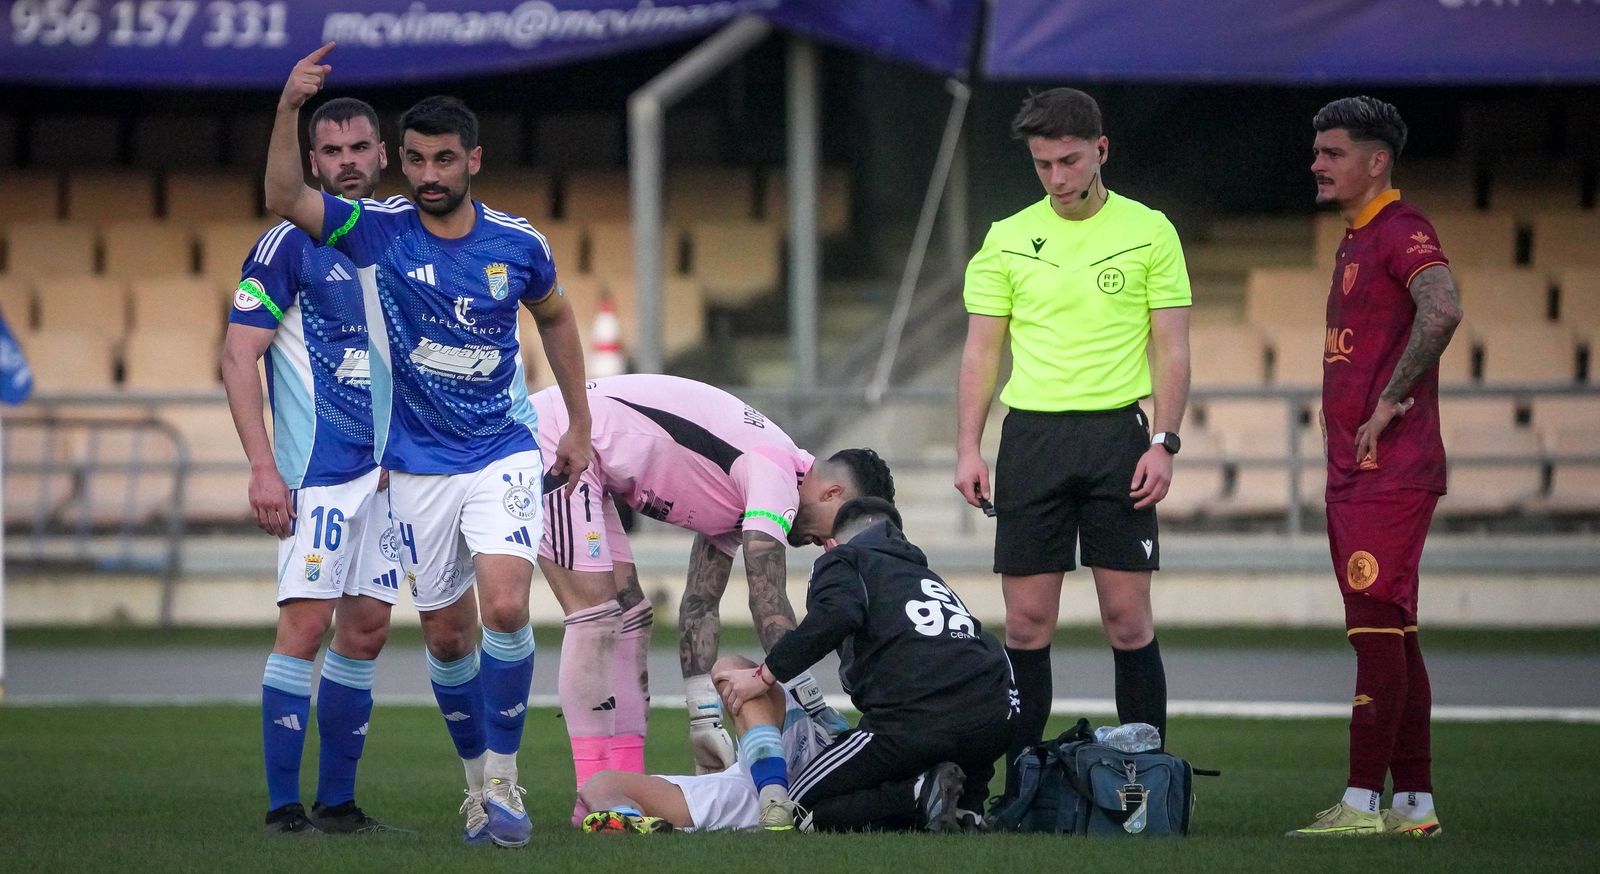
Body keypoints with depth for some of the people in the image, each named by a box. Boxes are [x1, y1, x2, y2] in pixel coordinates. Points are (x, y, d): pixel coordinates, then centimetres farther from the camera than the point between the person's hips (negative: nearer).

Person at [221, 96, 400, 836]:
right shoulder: (291, 244, -6)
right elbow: (238, 356, -10)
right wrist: (263, 467, -16)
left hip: (388, 469, 6)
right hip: (317, 470, -6)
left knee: (366, 629, 7)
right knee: (307, 621, -12)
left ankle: (336, 801, 13)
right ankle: (283, 805, -10)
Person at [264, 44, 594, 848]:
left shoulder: (517, 245, -4)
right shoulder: (377, 231, -7)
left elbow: (555, 318, 16)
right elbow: (284, 200, -23)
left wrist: (579, 426, 17)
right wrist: (289, 110, -37)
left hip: (503, 456, -1)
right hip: (417, 468, 1)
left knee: (505, 607, -20)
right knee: (447, 638, 6)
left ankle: (502, 781, -9)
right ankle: (477, 776, 26)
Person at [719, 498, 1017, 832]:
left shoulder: (840, 560, 16)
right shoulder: (928, 577, 35)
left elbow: (837, 614, -9)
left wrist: (765, 675, -2)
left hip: (913, 722, -6)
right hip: (995, 722, 6)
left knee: (800, 812, 7)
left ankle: (919, 794, -12)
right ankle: (966, 809, 5)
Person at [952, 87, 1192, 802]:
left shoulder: (1149, 232, 3)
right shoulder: (1007, 239, 7)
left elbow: (1171, 350, 2)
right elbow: (981, 351, 8)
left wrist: (1163, 443, -8)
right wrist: (968, 448, -1)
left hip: (1117, 435, -1)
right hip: (1031, 436, 2)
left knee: (1128, 619, -2)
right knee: (1027, 623, 1)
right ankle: (1021, 785, 6)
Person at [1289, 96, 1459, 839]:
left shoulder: (1401, 232, -11)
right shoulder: (1355, 242, 19)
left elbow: (1442, 310, -30)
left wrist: (1390, 402, -23)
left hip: (1390, 473, -10)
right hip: (1354, 474, 10)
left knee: (1377, 631, -11)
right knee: (1393, 636, 11)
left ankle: (1362, 804, -13)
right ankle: (1415, 802, 14)